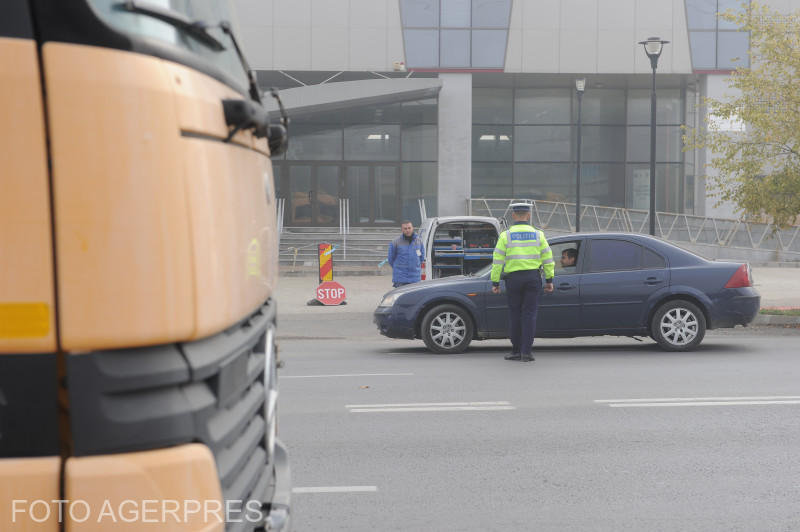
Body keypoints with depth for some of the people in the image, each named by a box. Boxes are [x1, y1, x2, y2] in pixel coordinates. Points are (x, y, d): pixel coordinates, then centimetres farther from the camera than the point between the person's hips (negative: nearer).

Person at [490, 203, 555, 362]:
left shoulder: (506, 236, -1)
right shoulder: (537, 234, 4)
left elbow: (498, 261, -2)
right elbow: (548, 258, 5)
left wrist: (495, 283, 2)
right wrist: (549, 280, 11)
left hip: (513, 278, -1)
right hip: (533, 277, 1)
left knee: (515, 314, 8)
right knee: (529, 314, 1)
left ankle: (516, 351, 11)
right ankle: (526, 352, -3)